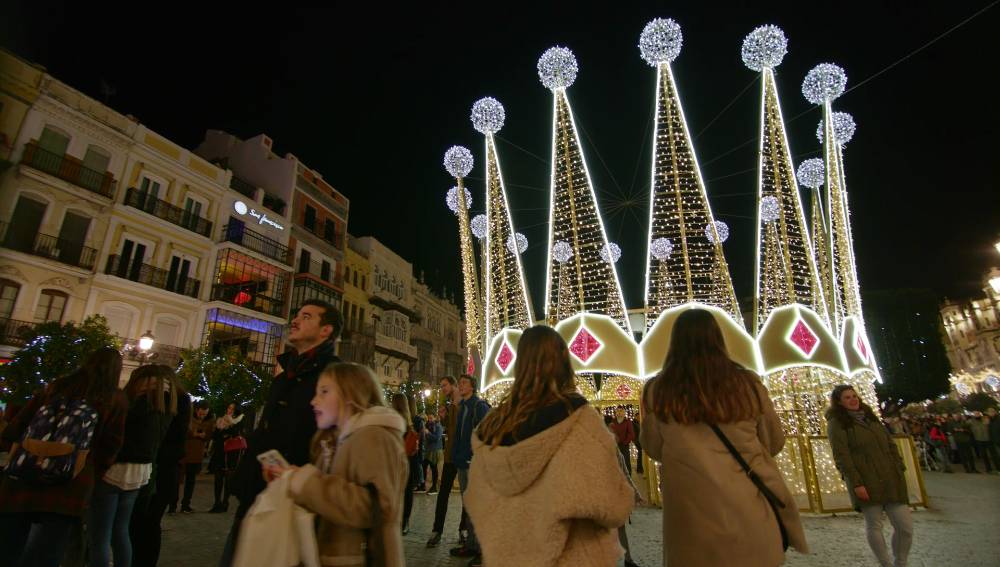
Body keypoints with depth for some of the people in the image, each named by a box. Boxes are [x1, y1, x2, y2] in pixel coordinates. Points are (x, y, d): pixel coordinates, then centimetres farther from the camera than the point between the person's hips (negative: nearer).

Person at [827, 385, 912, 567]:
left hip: (890, 480, 6)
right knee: (874, 526, 0)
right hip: (866, 483, -6)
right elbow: (841, 456, -11)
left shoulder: (869, 417, 17)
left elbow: (890, 445, 19)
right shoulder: (836, 423, -4)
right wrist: (856, 483, -16)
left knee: (905, 526, 3)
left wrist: (900, 470, 7)